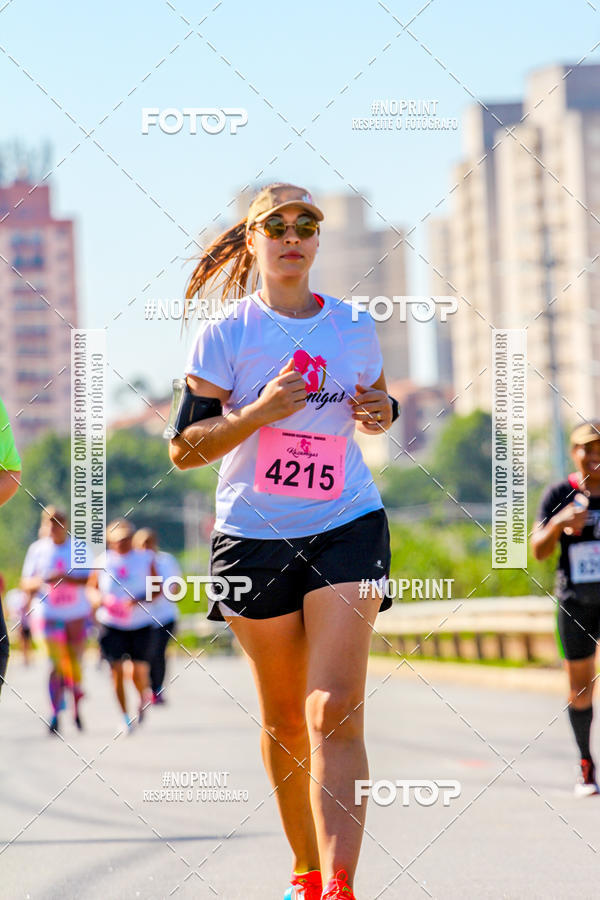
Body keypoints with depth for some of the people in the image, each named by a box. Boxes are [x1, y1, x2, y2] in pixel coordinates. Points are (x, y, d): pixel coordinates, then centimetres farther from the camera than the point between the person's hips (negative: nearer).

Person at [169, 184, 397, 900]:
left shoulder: (357, 328, 6)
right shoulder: (225, 335, -3)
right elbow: (183, 449, -6)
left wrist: (382, 412, 1)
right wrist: (259, 411, -20)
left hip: (348, 526, 0)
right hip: (253, 537, 0)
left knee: (335, 711, -15)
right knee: (283, 719, 8)